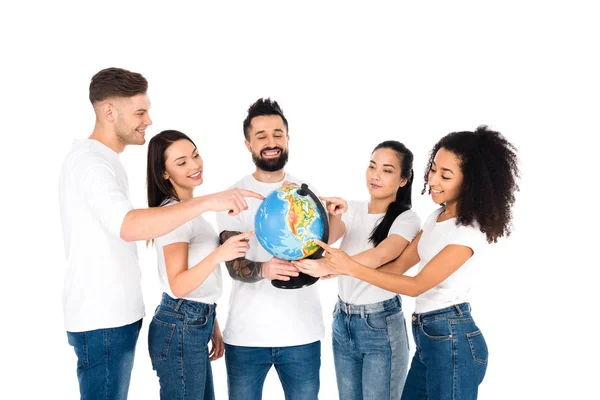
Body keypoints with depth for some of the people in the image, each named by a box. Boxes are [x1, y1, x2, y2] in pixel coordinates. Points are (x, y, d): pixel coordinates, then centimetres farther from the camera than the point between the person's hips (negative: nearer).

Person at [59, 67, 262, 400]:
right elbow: (128, 227, -34)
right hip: (102, 321, -10)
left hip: (115, 315, 10)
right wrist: (207, 201, -36)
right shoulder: (90, 160, -17)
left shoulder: (101, 158, 15)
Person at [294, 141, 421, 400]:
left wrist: (328, 268, -43)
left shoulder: (407, 219, -11)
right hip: (342, 322, 5)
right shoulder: (352, 209, 5)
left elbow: (379, 256, -29)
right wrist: (332, 217, -33)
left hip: (381, 326, -5)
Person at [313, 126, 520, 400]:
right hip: (428, 336, 9)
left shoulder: (469, 232, -19)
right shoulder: (437, 216, 9)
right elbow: (399, 266, 7)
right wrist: (340, 267, -4)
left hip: (452, 340, -9)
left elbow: (416, 285, -19)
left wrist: (352, 267, -22)